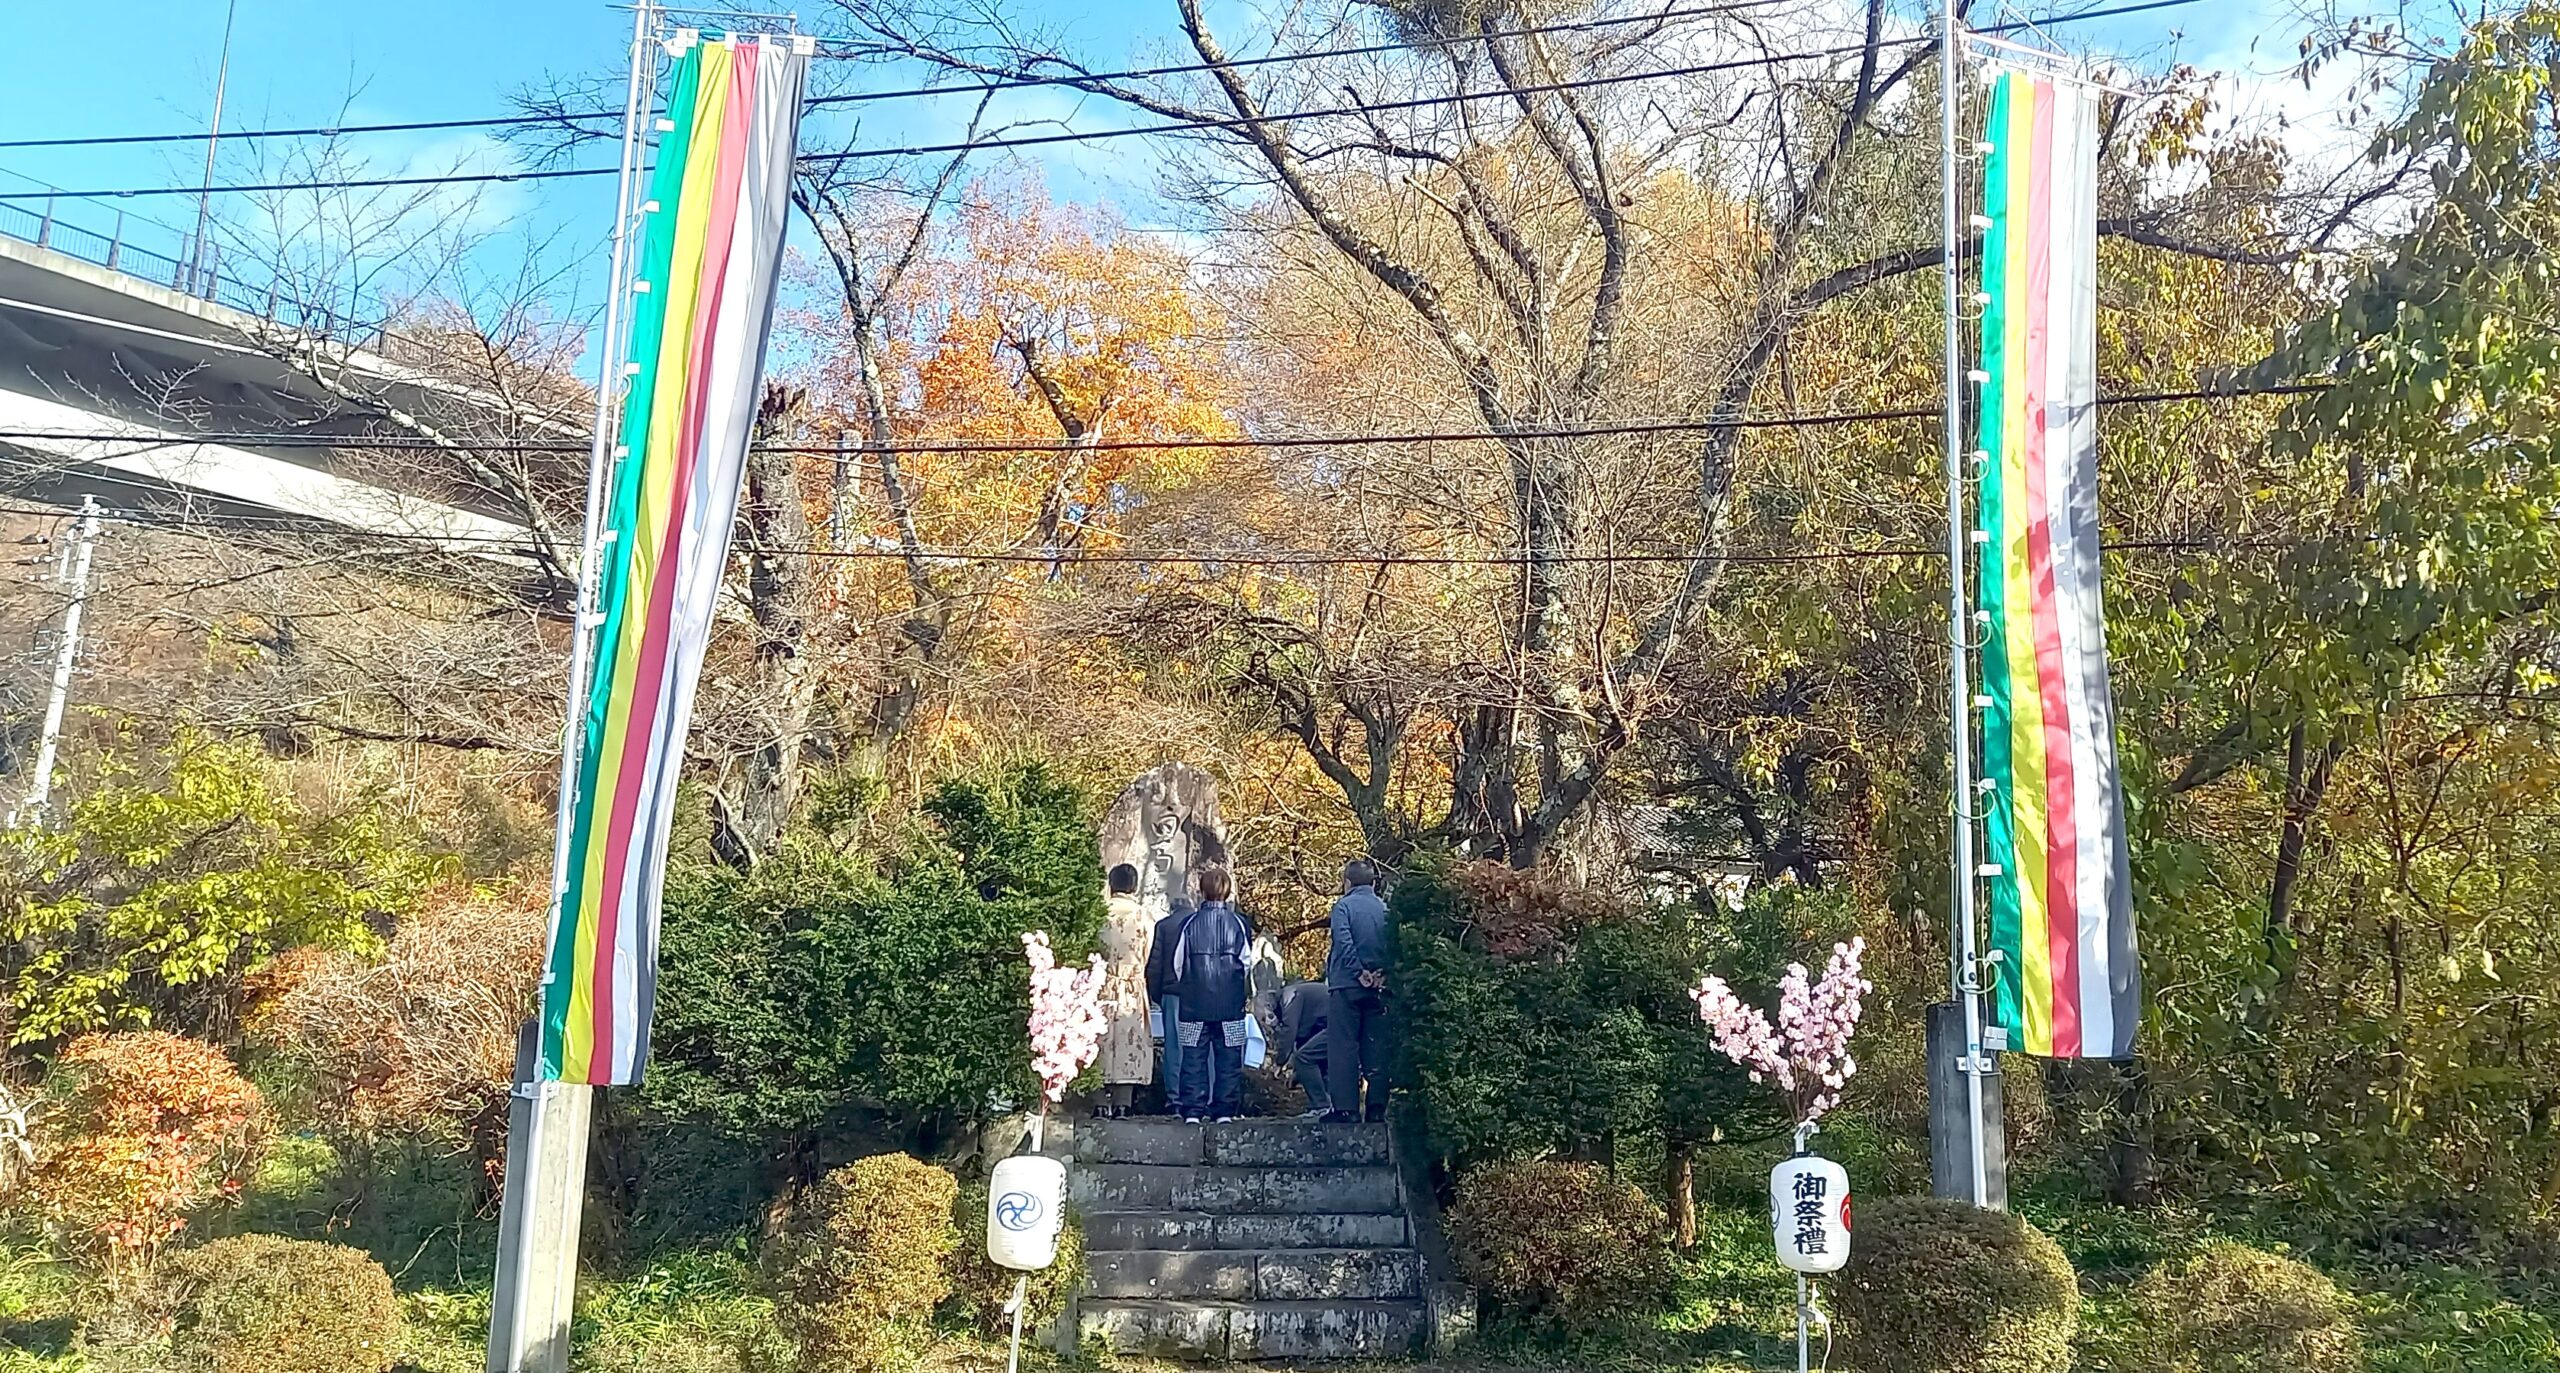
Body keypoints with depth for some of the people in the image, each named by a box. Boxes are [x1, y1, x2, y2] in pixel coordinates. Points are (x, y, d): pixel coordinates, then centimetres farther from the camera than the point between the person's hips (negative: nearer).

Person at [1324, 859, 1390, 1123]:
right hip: (1379, 988, 4)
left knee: (1343, 1047, 0)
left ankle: (1346, 1108, -3)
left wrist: (1359, 973, -12)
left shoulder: (1343, 906, -4)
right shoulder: (1385, 909, 9)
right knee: (1377, 1048, 8)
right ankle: (1376, 1108, 8)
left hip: (1348, 985, -4)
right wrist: (1382, 973, -5)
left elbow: (1344, 942, -16)